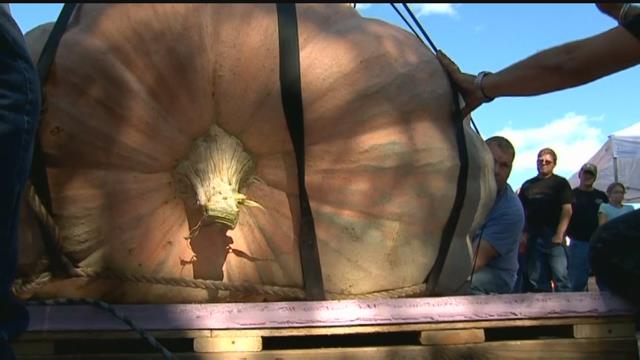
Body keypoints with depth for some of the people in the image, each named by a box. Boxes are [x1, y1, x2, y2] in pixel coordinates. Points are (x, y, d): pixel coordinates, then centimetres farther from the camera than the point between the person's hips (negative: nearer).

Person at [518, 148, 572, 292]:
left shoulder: (560, 183, 6)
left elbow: (567, 210, -3)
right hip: (533, 237, 4)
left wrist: (559, 235, -14)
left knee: (560, 276, -11)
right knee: (536, 280, 6)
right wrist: (523, 234, 2)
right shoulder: (528, 184, 16)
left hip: (553, 236, -4)